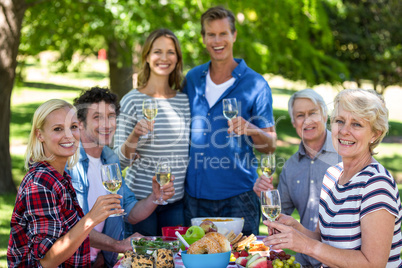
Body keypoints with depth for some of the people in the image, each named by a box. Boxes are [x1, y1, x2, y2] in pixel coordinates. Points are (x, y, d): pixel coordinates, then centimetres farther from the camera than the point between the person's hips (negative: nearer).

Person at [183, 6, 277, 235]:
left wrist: (250, 129, -21)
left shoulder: (255, 84, -3)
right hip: (195, 194, 3)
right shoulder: (192, 79, 9)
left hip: (238, 197, -3)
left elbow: (271, 145, -1)